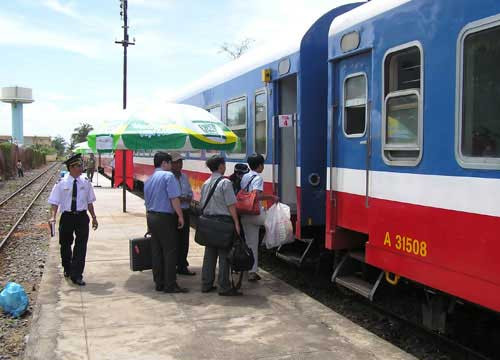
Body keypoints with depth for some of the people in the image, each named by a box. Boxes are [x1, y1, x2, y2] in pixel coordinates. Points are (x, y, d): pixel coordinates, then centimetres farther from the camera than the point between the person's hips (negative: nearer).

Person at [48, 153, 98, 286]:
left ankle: (76, 275, 4)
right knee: (65, 244, 16)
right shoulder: (62, 183, -7)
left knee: (81, 246, -3)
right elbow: (55, 202, -7)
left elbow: (89, 201, 7)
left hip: (82, 216, 1)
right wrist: (53, 216, -20)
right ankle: (67, 269, 40)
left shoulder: (85, 182, 0)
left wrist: (94, 217, 7)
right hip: (67, 217, -1)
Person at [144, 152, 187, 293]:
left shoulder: (148, 180, 16)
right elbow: (174, 198, -16)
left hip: (151, 217, 8)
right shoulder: (168, 176, -9)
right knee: (170, 251, -4)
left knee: (156, 251, 10)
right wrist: (180, 216, -11)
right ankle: (170, 285, -3)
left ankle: (159, 283, 15)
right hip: (165, 217, -8)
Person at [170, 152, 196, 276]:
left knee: (184, 240, 13)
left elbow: (190, 192, 19)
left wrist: (188, 198, -3)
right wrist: (179, 199, -19)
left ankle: (182, 266, 24)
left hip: (185, 211, 7)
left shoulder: (184, 176, 14)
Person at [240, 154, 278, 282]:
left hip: (245, 216, 8)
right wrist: (272, 197, -20)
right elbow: (257, 195, -26)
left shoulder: (244, 177, 13)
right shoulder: (258, 178, -11)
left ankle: (252, 272, 13)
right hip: (256, 214, -8)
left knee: (251, 243, 11)